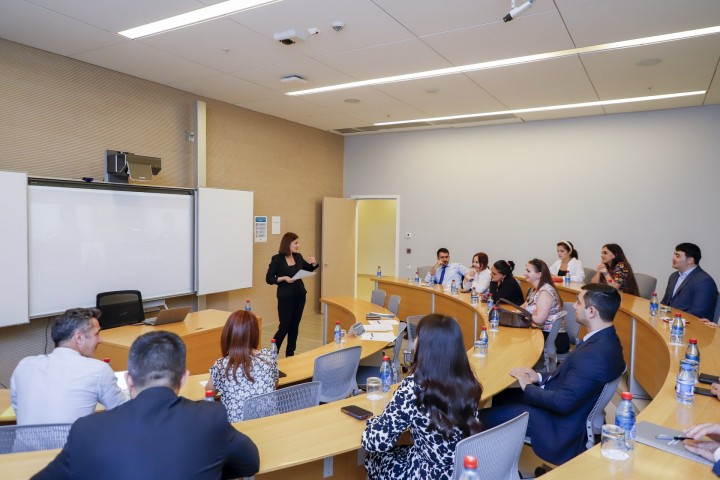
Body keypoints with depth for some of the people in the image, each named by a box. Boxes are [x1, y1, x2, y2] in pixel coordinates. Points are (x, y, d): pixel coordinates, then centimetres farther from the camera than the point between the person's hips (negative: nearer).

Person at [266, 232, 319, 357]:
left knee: (295, 326, 10)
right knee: (284, 327, -3)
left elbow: (308, 269, 22)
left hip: (300, 295, 5)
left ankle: (290, 354, 22)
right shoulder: (277, 259, -9)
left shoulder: (298, 257, 5)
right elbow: (269, 279, -8)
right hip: (285, 297, -5)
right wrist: (283, 278, -22)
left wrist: (314, 263, 1)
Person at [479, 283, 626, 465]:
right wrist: (540, 378, -1)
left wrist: (528, 387, -14)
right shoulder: (604, 339, -1)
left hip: (560, 425, -10)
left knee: (483, 416, -6)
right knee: (499, 396, 18)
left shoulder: (595, 355, -32)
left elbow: (562, 403, -29)